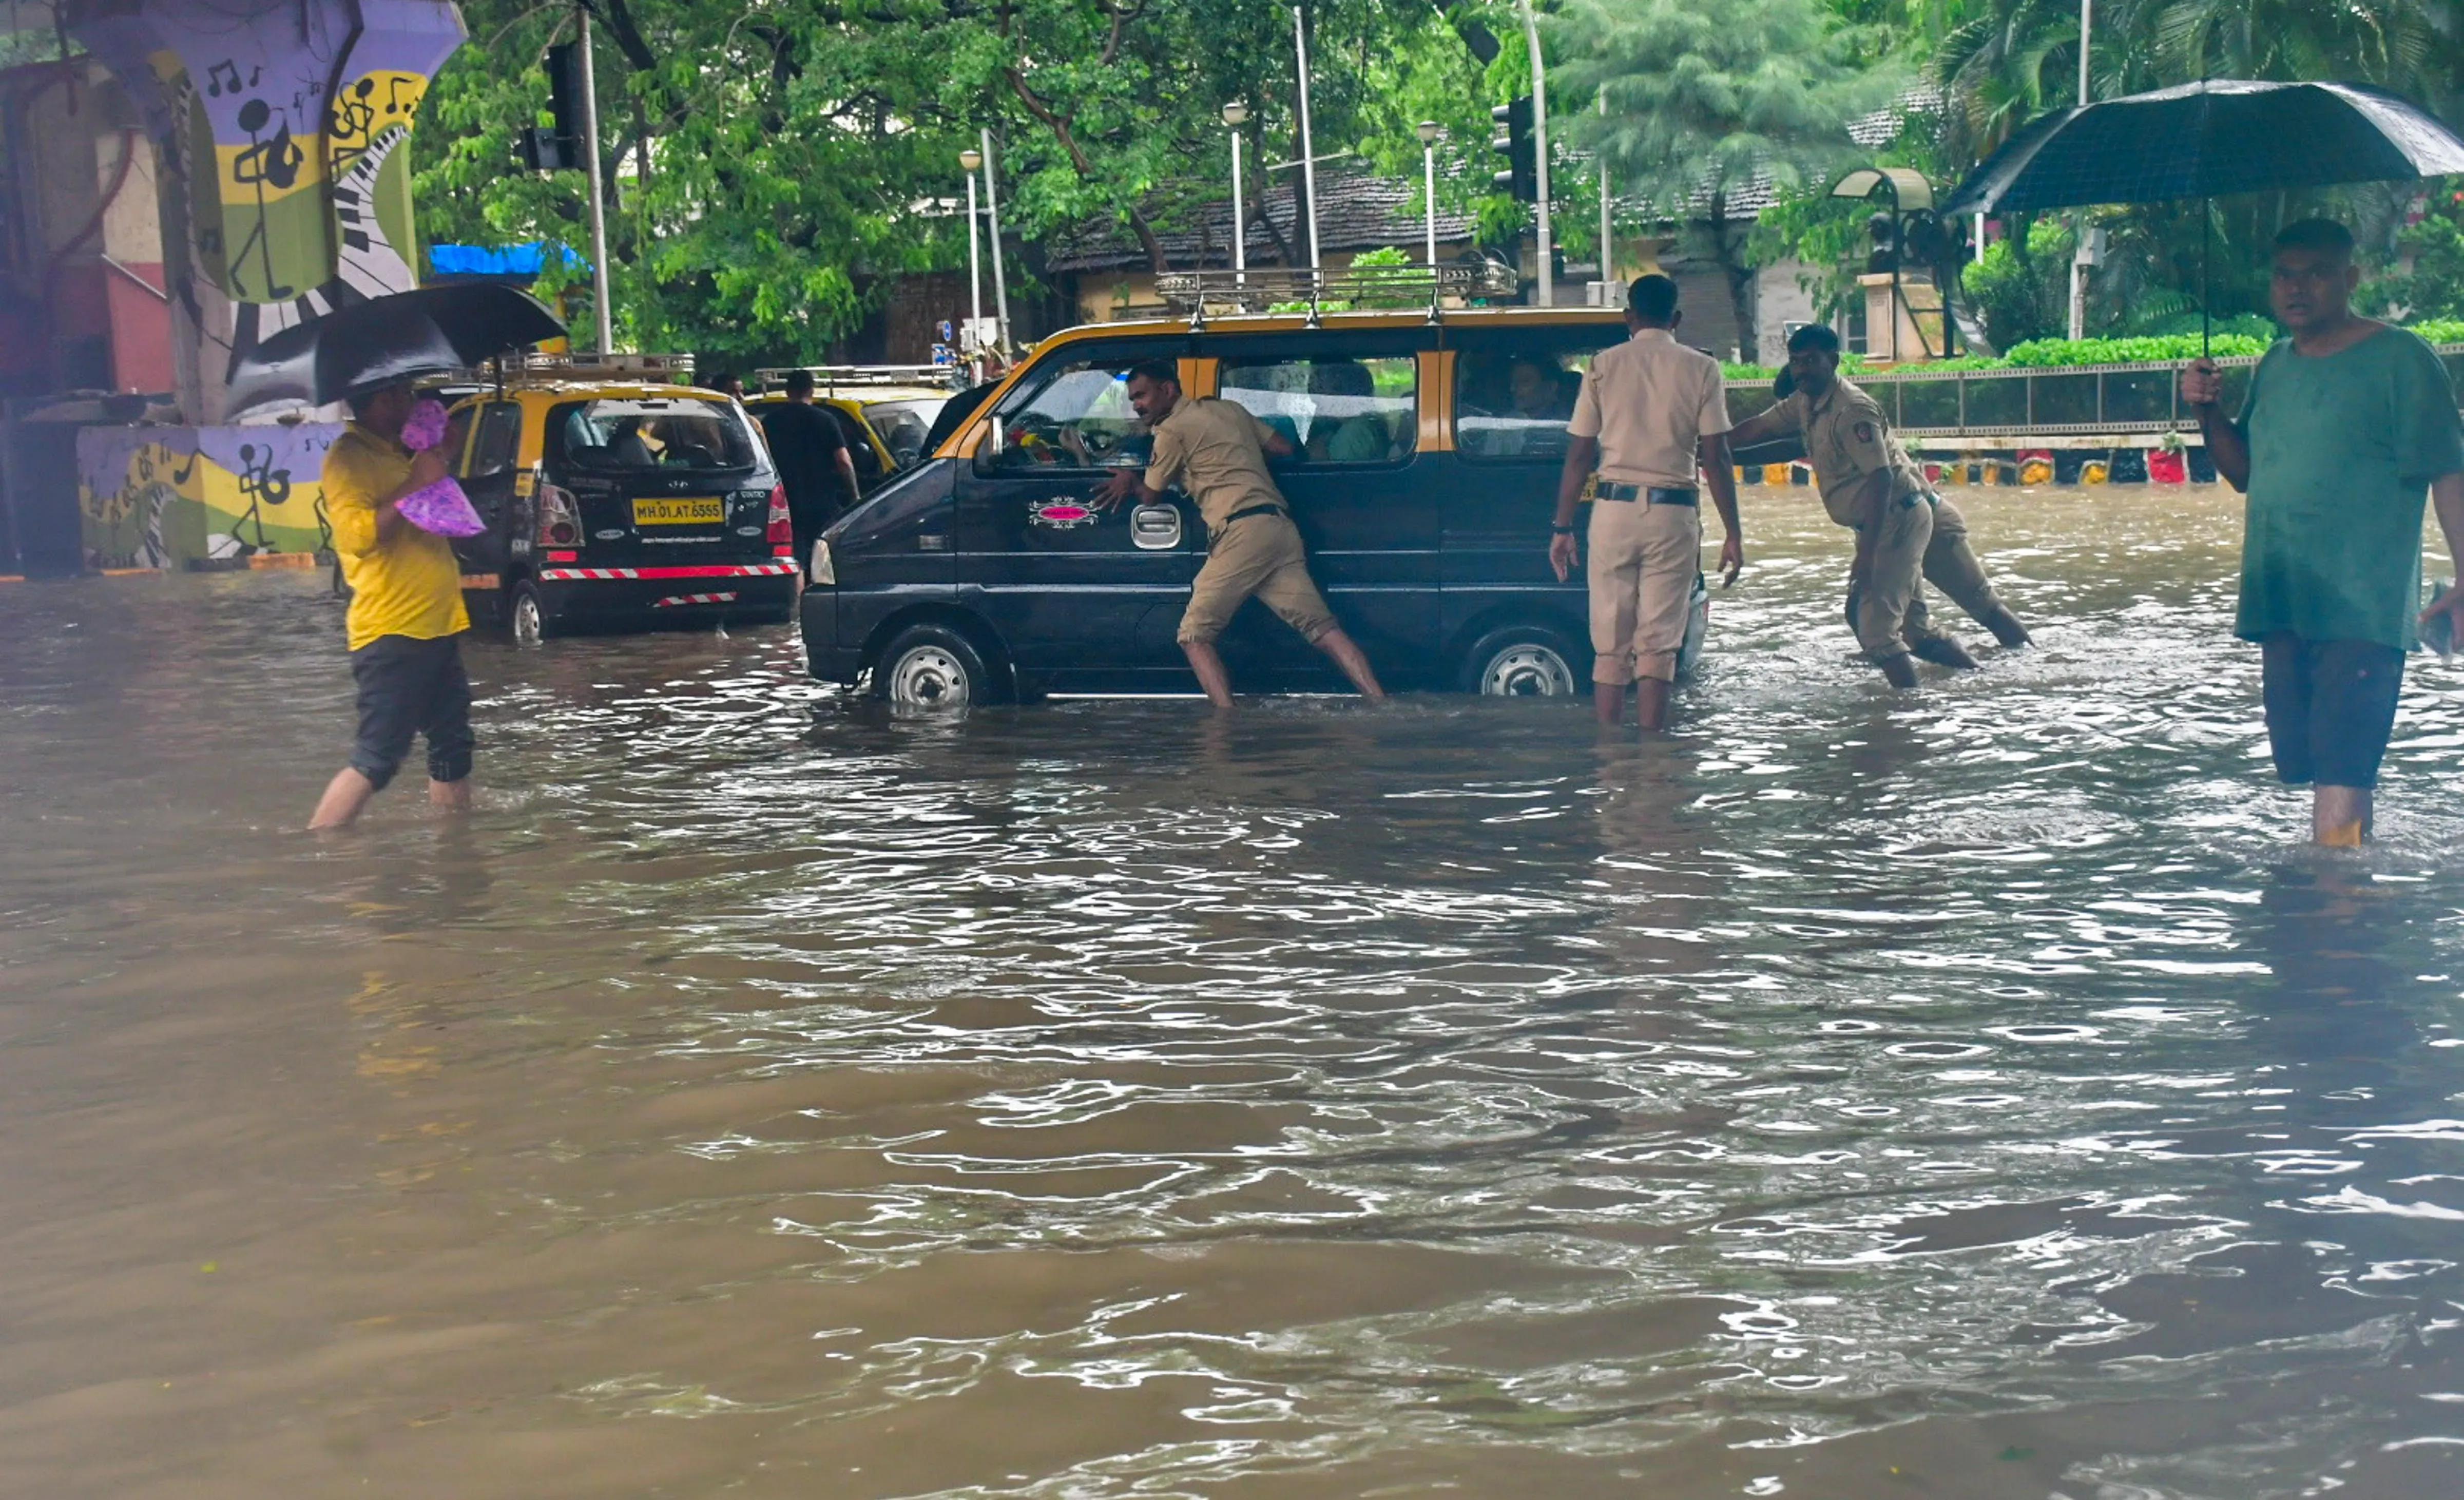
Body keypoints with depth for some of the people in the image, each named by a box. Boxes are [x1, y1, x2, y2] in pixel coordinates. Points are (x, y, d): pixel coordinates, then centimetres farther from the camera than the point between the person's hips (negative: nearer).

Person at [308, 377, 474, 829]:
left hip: (437, 627, 9)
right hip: (391, 635, -9)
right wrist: (415, 484, -22)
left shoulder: (402, 453, 16)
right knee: (376, 761, -11)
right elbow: (359, 533, -23)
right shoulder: (348, 458, -11)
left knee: (453, 751, 14)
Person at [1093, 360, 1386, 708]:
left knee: (1195, 636, -1)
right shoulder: (1230, 409, 22)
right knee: (1323, 629, 2)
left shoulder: (1172, 430, 3)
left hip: (1242, 532, -7)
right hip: (1280, 526, 7)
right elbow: (1285, 448, 25)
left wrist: (1129, 480, 34)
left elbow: (1149, 496, 13)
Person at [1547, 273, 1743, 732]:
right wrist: (1733, 533, 2)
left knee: (1610, 646, 7)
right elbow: (1716, 458, -2)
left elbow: (1579, 456, 3)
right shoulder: (1700, 369, 2)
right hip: (1673, 511, -1)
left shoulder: (1605, 366, 4)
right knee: (1658, 643, 3)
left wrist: (1563, 527, 8)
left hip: (1614, 509, 1)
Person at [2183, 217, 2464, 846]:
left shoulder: (2399, 359, -5)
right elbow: (2244, 472, 21)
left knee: (2340, 774, -16)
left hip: (2364, 610, -7)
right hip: (2282, 606, 7)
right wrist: (2209, 413, 3)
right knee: (2312, 767, 13)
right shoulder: (2274, 367, 16)